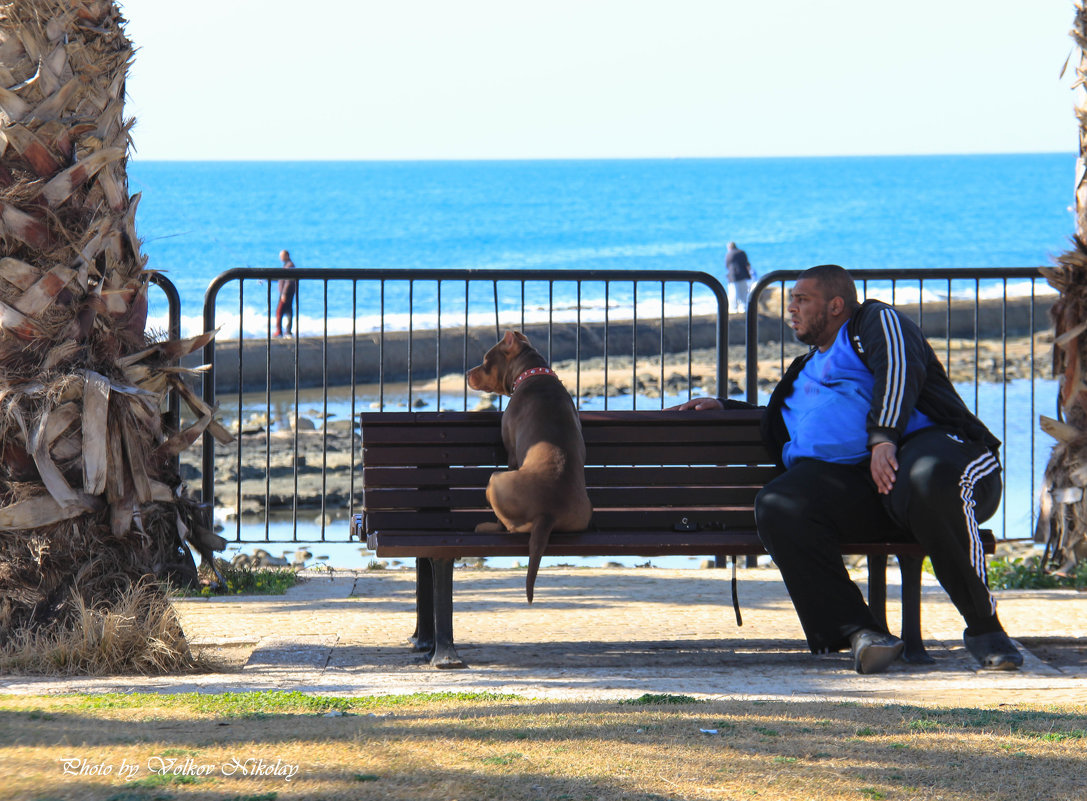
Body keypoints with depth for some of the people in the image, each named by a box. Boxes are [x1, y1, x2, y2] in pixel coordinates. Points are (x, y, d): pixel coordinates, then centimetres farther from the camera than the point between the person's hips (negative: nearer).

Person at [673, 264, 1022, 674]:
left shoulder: (876, 321, 15)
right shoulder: (804, 372, 39)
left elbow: (898, 368, -6)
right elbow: (777, 426, 56)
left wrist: (882, 438, -21)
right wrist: (724, 408, 45)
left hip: (918, 444, -6)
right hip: (843, 477, 6)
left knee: (932, 480, -43)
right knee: (777, 507, -26)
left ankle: (983, 626, -27)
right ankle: (857, 629, -33)